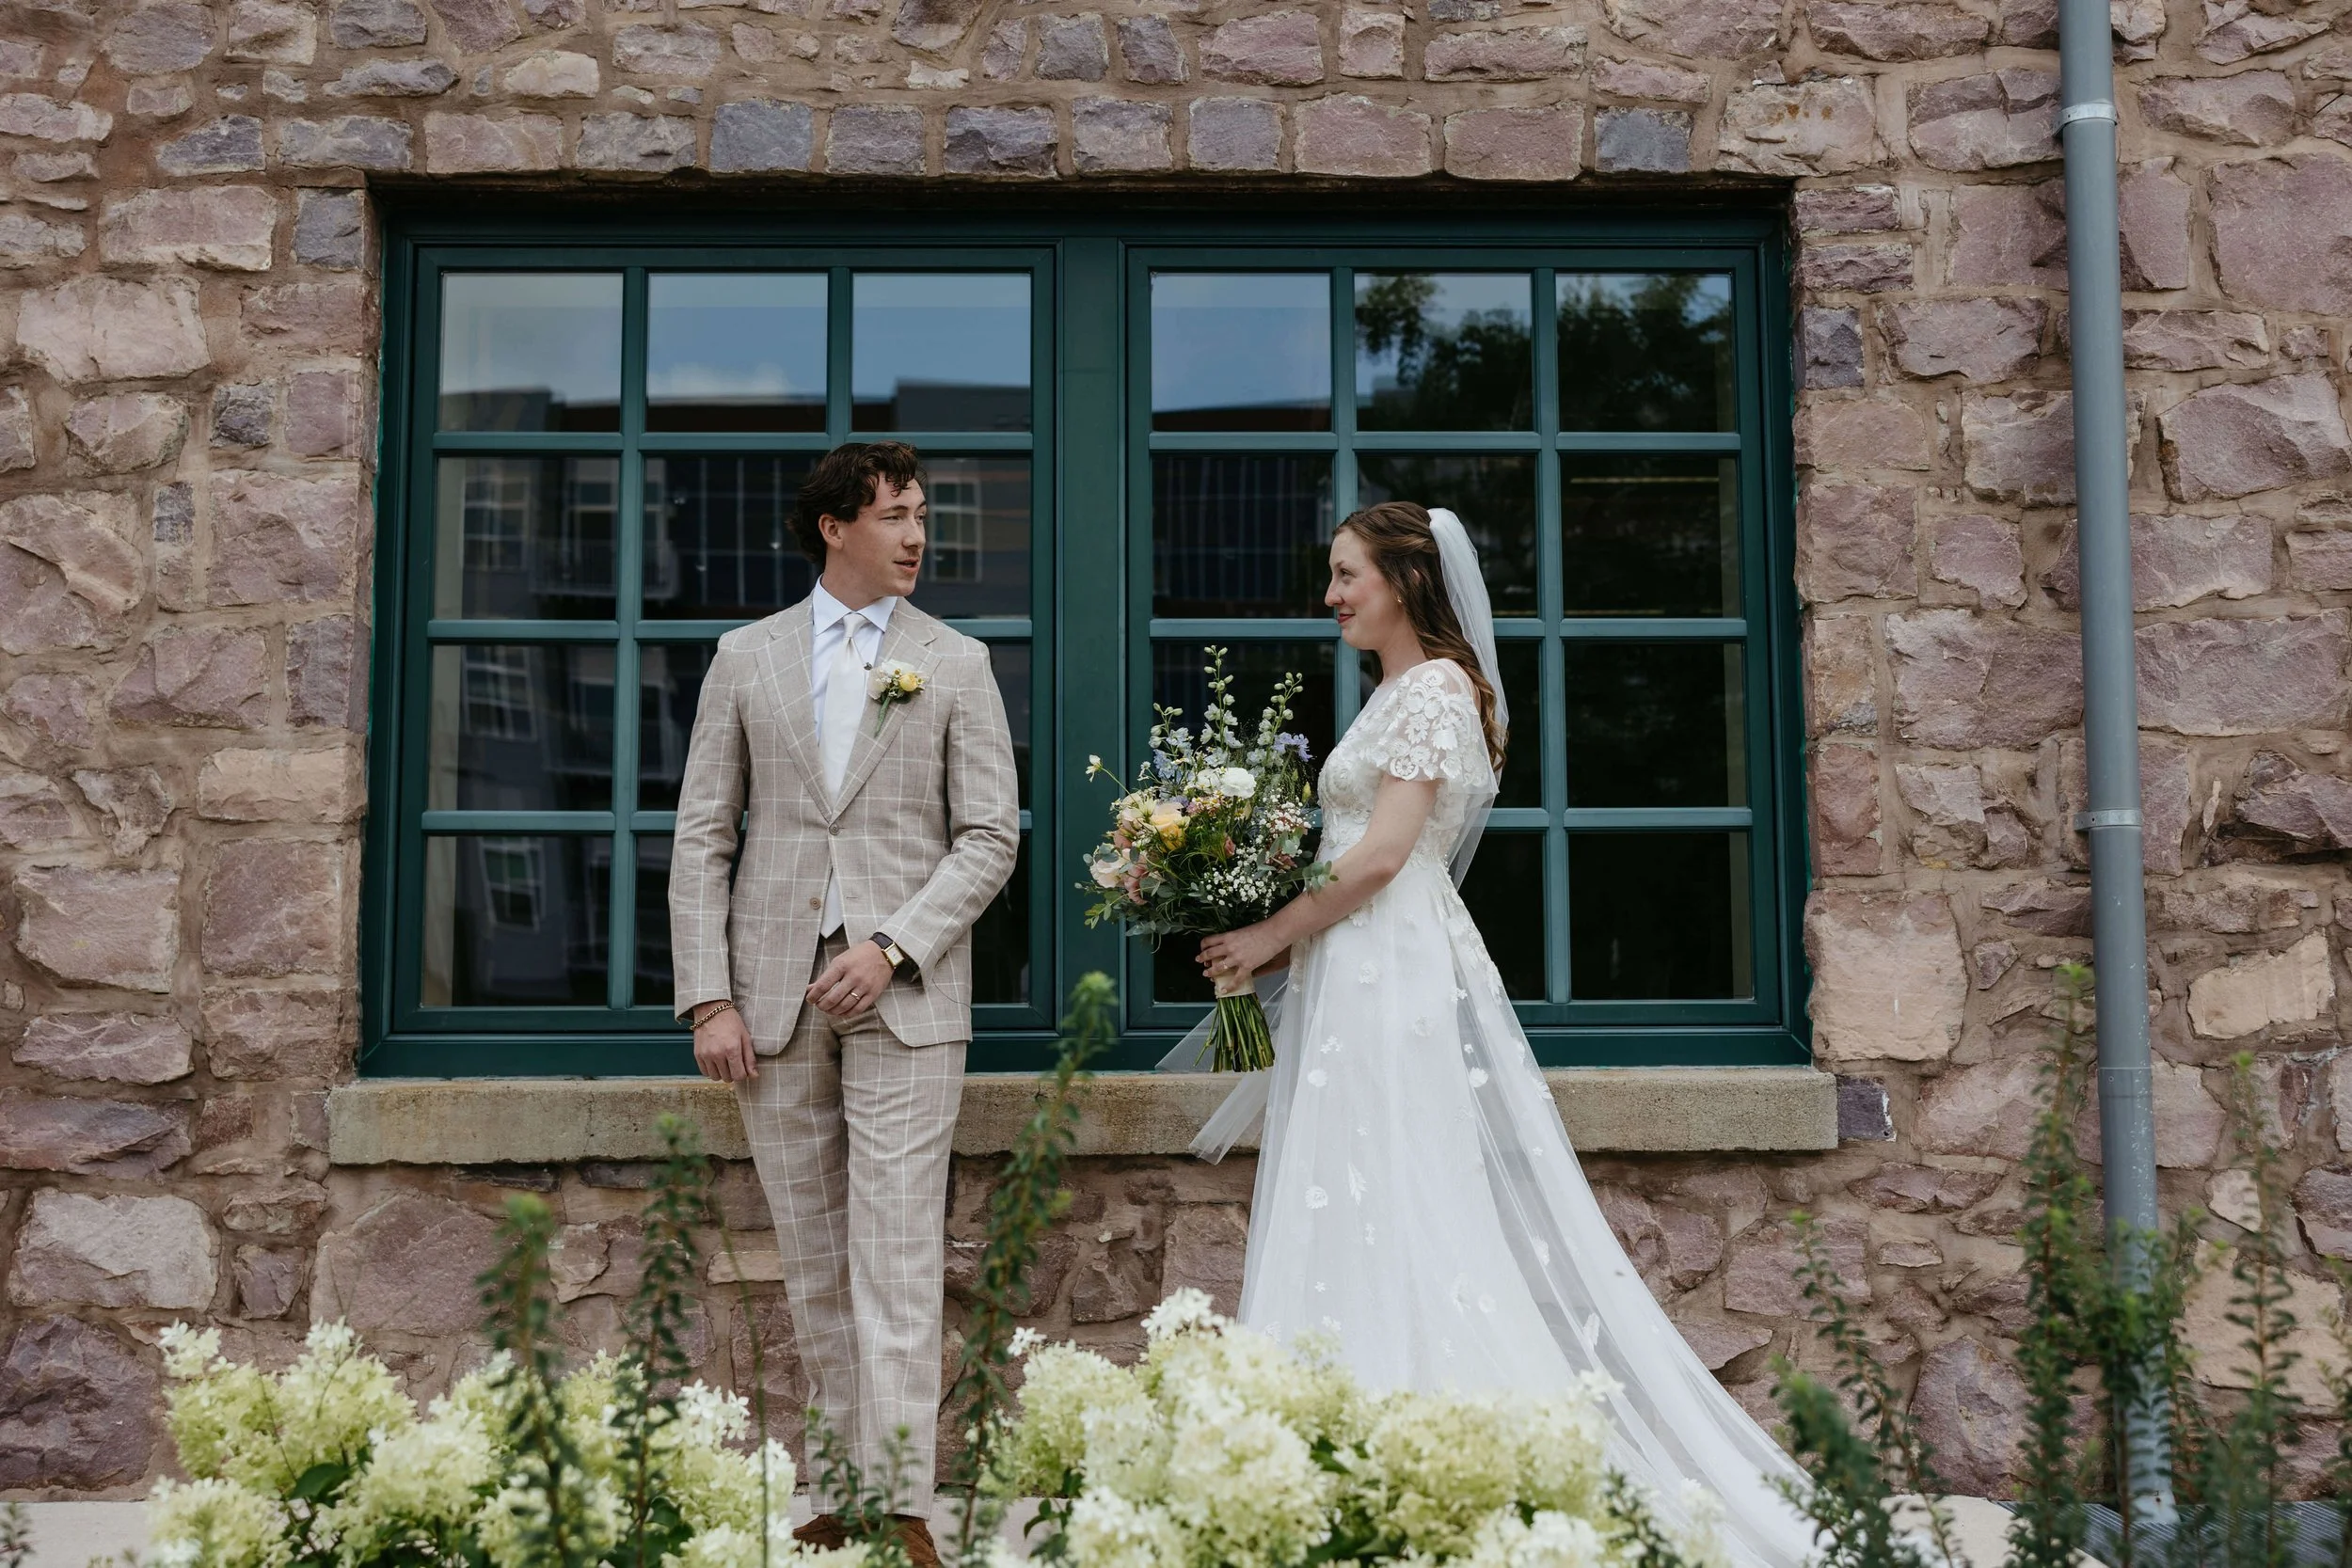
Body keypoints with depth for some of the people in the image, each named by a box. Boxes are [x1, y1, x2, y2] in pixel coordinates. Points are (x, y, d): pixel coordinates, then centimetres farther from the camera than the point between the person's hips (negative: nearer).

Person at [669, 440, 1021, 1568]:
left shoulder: (956, 663, 6)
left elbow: (990, 836, 1)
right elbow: (702, 837, 6)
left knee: (896, 1255, -7)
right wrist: (708, 998, -3)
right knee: (812, 1260, 9)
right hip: (774, 992, 2)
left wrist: (892, 948, -12)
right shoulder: (746, 657, 9)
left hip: (904, 993, -2)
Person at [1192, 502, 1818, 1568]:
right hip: (1366, 972, 10)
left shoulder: (1435, 686, -10)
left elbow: (1382, 854, -18)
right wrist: (1286, 941, 13)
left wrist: (1274, 934, -10)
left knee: (1401, 1219, -7)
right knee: (1369, 1226, 8)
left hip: (1395, 979, -10)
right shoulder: (1397, 691, 18)